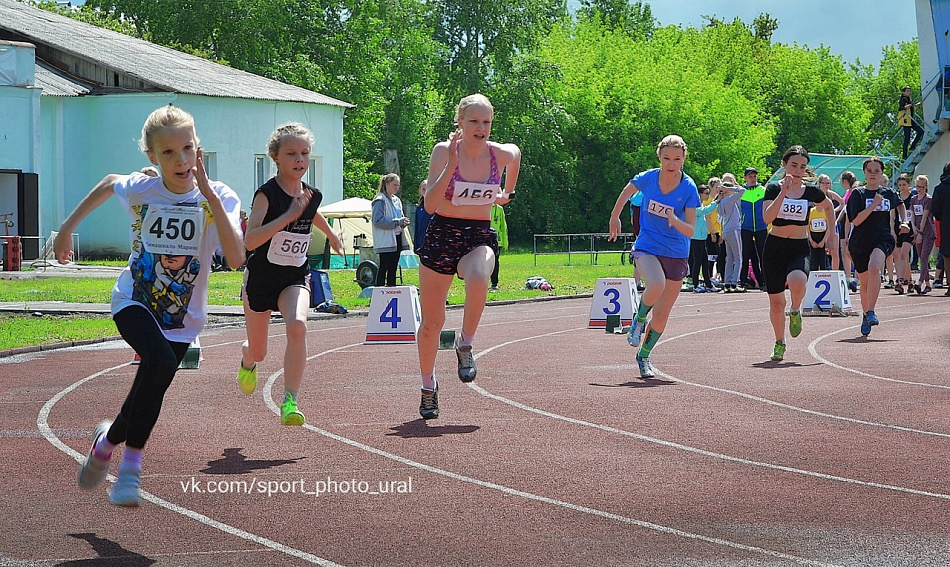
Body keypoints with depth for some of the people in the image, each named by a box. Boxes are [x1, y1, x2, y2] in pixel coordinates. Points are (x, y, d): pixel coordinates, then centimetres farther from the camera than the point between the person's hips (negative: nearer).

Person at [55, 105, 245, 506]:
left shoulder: (218, 198, -15)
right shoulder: (138, 189, -11)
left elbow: (236, 259, -30)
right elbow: (107, 184, 14)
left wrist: (210, 195, -34)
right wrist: (66, 228, 18)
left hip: (182, 318, 2)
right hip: (134, 302, -2)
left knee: (151, 392, 1)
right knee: (160, 361, -28)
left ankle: (110, 439, 33)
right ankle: (130, 466, -12)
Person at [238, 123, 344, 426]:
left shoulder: (312, 195, -2)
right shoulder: (267, 194, -19)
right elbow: (250, 240, -32)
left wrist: (332, 236, 42)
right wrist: (289, 215, -33)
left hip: (295, 277, 3)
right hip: (261, 276, -3)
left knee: (297, 326, -29)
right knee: (258, 352, 11)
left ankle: (290, 402, -28)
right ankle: (247, 362, 52)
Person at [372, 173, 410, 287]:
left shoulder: (396, 200, 16)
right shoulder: (380, 201, -9)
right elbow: (378, 221, -18)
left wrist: (403, 222, 2)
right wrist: (397, 222, -19)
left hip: (397, 238, 8)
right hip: (386, 241, -8)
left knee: (393, 268, 9)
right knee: (384, 268, -9)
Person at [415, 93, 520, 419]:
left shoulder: (503, 154, -5)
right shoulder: (444, 151, -12)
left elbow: (516, 154, 23)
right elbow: (430, 205, -22)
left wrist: (507, 193, 28)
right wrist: (451, 167, -31)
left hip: (480, 238, 0)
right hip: (442, 236, 0)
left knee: (478, 278, -37)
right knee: (431, 322, 7)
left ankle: (465, 345, -15)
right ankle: (428, 387, 30)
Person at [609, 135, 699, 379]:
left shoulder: (689, 189, -12)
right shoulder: (647, 178, -10)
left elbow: (691, 230, -12)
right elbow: (626, 193, 13)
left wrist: (676, 221, -32)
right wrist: (614, 219, 20)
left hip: (676, 253, 1)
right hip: (647, 247, -1)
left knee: (662, 314, 7)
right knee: (656, 286, -34)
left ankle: (644, 356, 32)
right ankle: (639, 319, -2)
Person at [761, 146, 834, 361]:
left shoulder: (811, 191, 2)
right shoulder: (774, 188, -3)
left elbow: (829, 206, 24)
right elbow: (767, 217, -19)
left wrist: (829, 232, 17)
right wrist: (783, 191, -23)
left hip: (800, 248, 0)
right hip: (775, 246, 1)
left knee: (797, 281, -33)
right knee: (776, 301, 5)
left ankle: (795, 311, 0)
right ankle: (779, 342, 28)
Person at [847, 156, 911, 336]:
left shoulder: (889, 194, 8)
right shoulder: (858, 194, -2)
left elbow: (900, 204, 32)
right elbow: (856, 220, -13)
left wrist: (904, 222, 18)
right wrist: (874, 204, -17)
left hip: (883, 239, 0)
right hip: (860, 242, 0)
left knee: (874, 267, -31)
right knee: (865, 282, 9)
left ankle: (871, 312, -31)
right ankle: (866, 315, 34)